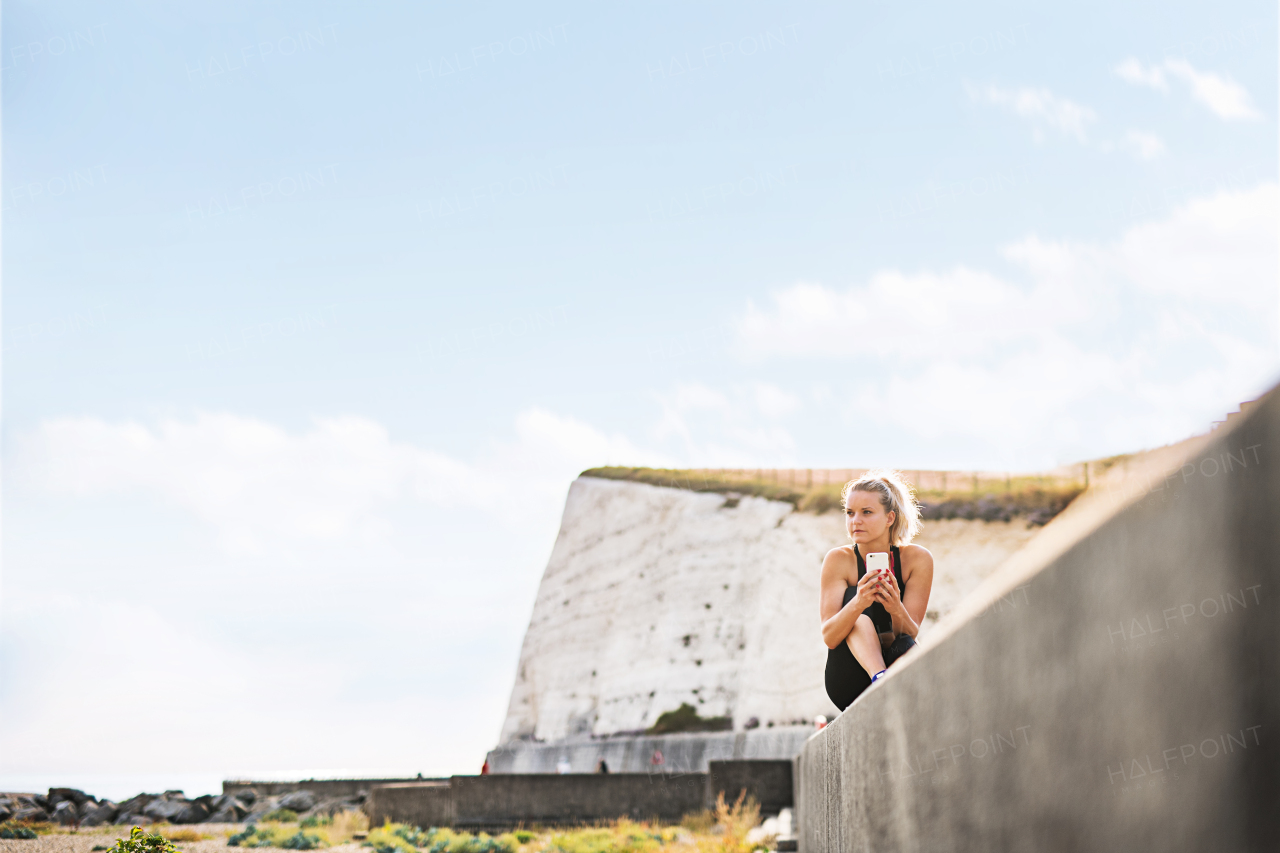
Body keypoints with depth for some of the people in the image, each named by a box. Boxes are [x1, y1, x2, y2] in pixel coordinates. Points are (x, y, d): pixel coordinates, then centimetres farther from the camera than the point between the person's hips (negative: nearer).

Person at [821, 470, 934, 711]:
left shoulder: (917, 559, -6)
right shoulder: (838, 560, -8)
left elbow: (912, 634, -13)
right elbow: (828, 638, -17)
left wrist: (897, 611, -37)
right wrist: (857, 604, -38)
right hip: (849, 684, 0)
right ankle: (879, 676, -51)